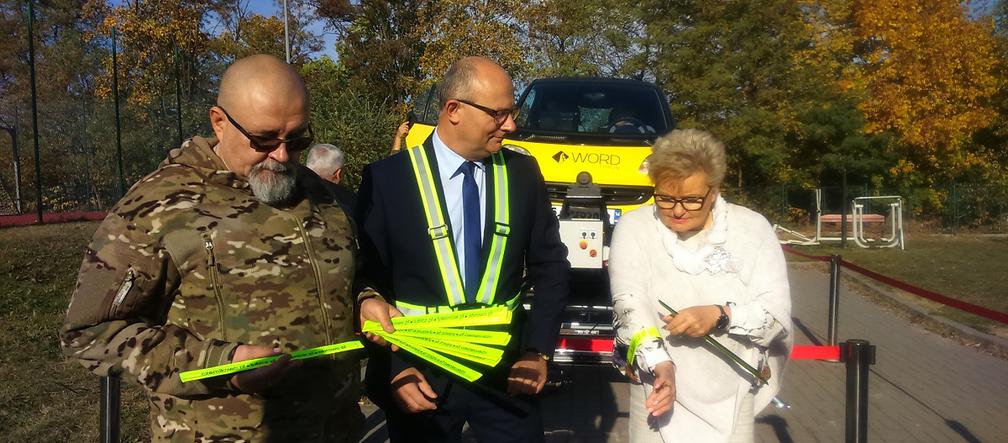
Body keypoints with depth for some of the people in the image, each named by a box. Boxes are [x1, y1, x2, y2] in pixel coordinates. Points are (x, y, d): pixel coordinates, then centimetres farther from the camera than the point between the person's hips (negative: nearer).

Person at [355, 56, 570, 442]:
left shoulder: (522, 173, 1)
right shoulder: (387, 178, -8)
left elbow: (550, 266, 6)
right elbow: (366, 279, -4)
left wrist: (538, 351, -2)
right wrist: (394, 369, -10)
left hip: (505, 370, 2)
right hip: (421, 374, -2)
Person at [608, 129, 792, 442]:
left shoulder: (753, 229, -2)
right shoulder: (633, 228, -5)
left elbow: (777, 311, -7)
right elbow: (629, 305, -16)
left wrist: (720, 316, -24)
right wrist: (660, 364, -30)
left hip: (730, 397, 1)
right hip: (660, 391, 0)